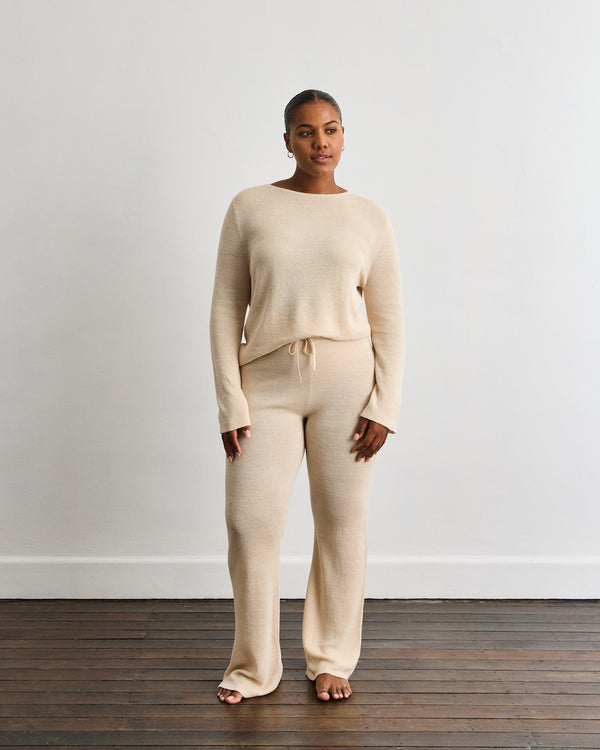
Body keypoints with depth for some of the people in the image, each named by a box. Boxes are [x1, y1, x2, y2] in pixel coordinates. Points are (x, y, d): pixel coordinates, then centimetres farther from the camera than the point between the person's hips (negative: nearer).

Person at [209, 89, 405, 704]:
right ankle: (253, 667, 17)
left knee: (342, 522, 5)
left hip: (346, 379, 1)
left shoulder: (368, 217, 6)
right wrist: (230, 403, -5)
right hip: (268, 381, 0)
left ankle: (331, 660, 24)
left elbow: (388, 320, 6)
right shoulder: (250, 208, 3)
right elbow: (226, 308, 2)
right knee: (250, 522, -3)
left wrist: (385, 405, -4)